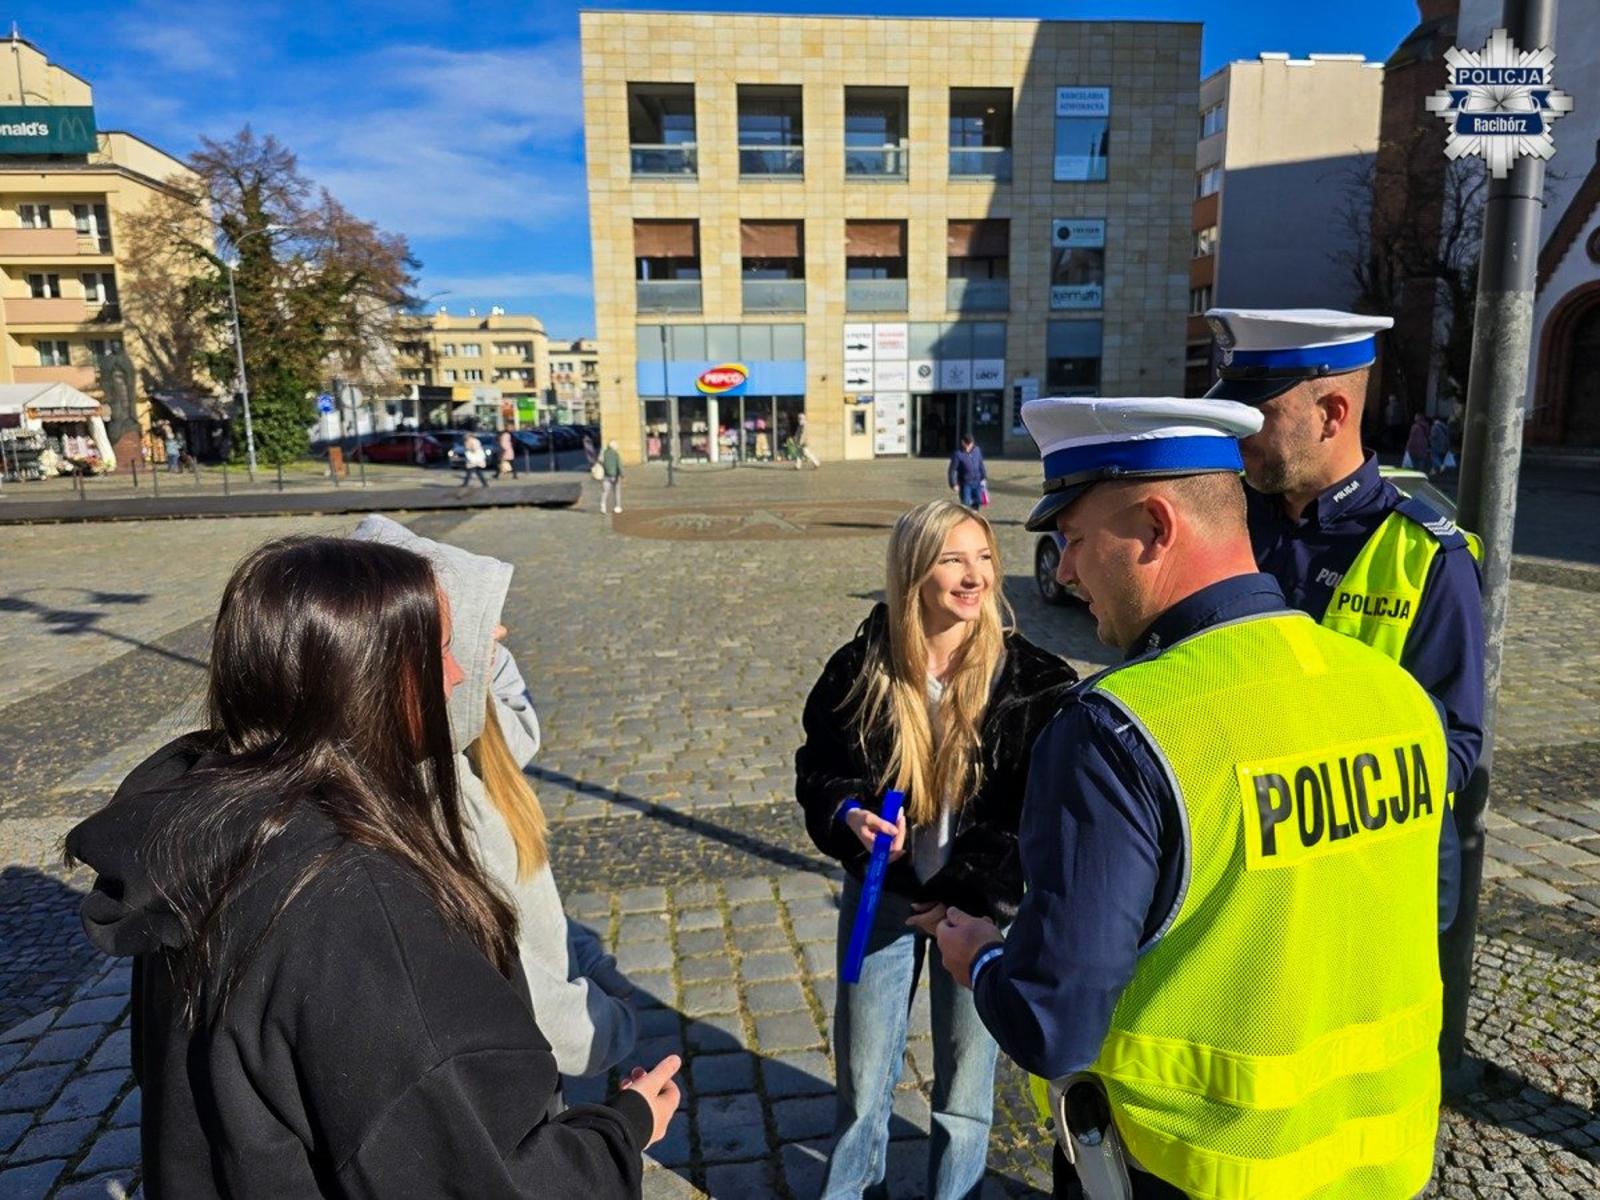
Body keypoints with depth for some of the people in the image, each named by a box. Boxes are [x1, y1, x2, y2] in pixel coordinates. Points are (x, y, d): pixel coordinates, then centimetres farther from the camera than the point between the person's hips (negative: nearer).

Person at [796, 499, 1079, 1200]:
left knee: (965, 1086, 12)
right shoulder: (862, 669, -9)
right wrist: (850, 815, -18)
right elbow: (819, 768, 2)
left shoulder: (1031, 682, -13)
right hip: (882, 894, 2)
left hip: (980, 905, -1)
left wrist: (962, 892, -13)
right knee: (862, 1078, 15)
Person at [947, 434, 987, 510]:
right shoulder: (957, 453, -13)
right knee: (966, 504, -4)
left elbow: (981, 465, 14)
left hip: (977, 482, 5)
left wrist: (984, 477, 10)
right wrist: (954, 484, -15)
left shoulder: (977, 450, 2)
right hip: (965, 484, -5)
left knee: (979, 501, 8)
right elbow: (952, 470, -11)